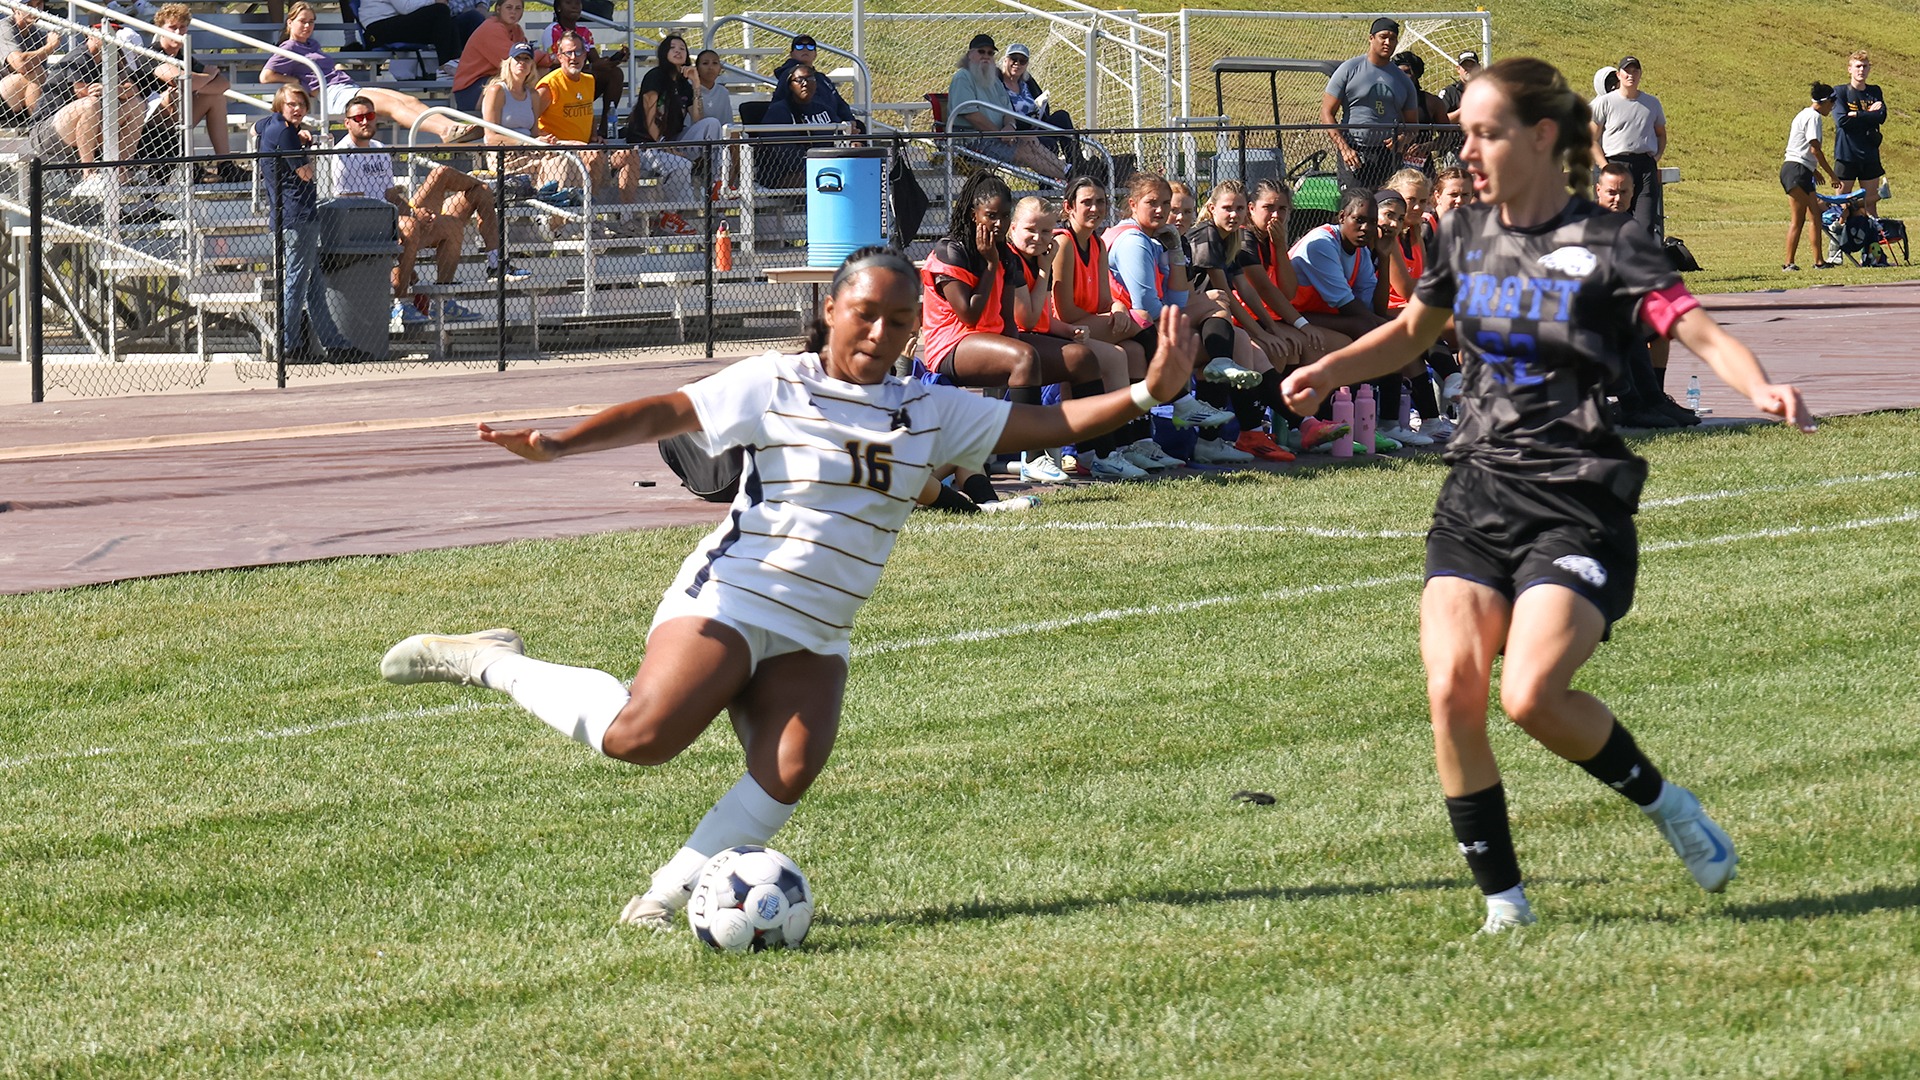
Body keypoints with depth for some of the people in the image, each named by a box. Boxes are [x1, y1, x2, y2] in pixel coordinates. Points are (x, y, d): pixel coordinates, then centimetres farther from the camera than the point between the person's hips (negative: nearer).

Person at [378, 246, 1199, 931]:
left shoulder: (931, 413, 11)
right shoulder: (776, 385, -3)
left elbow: (1045, 424, 9)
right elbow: (666, 413, -9)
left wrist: (1147, 393, -4)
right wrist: (555, 445, -21)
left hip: (817, 637, 5)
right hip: (731, 599, -5)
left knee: (789, 773, -21)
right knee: (644, 734, -24)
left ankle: (670, 891, -12)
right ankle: (492, 663, -3)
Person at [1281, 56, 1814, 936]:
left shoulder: (1607, 246, -7)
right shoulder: (1467, 236, 10)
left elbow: (1700, 331, -17)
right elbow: (1414, 329, 29)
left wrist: (1760, 387, -37)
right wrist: (1336, 368, 11)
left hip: (1578, 507, -5)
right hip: (1476, 495, 5)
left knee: (1530, 694, -22)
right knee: (1451, 687, -14)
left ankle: (1663, 803, 7)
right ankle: (1502, 901, -1)